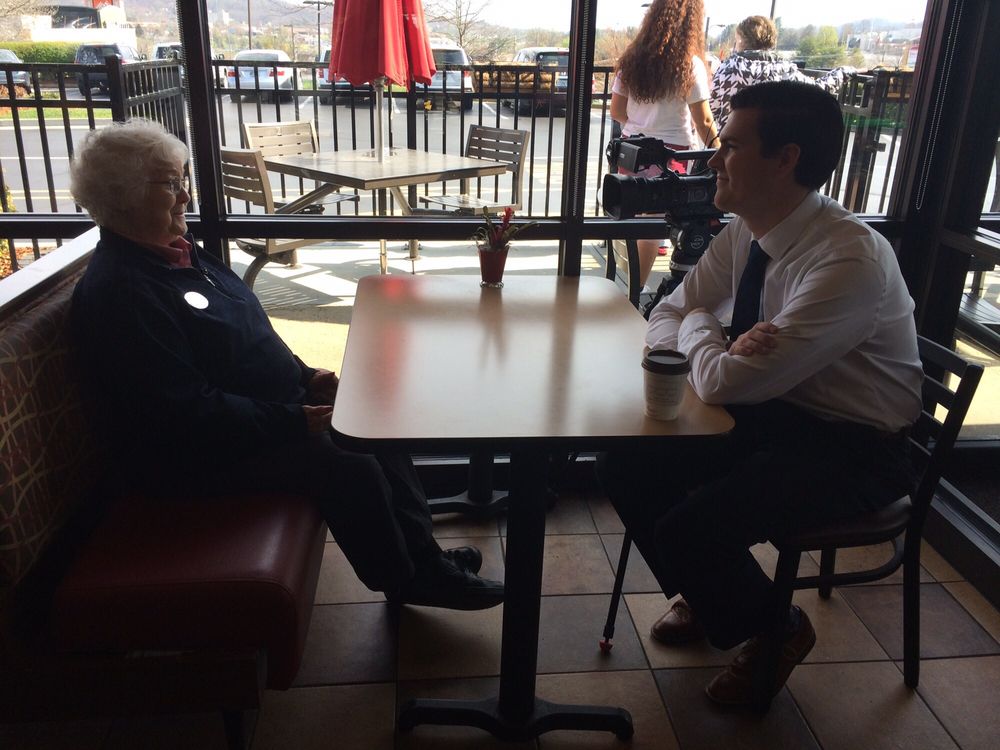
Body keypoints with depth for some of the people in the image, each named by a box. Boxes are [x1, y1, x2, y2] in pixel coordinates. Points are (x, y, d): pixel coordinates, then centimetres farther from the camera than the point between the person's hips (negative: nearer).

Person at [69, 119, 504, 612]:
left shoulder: (177, 252, 10)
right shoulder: (118, 292, -22)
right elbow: (190, 414, -27)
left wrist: (304, 376, 5)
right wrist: (291, 422, -24)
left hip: (272, 410, 10)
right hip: (202, 455, -10)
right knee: (351, 467, -21)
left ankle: (423, 560, 8)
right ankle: (405, 582, 2)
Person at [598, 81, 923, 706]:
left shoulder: (852, 259, -29)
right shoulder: (745, 233, -3)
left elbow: (722, 383, -32)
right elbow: (667, 317, 4)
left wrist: (700, 329, -10)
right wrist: (722, 348, -19)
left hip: (852, 448, -7)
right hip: (771, 412, 8)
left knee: (688, 528, -25)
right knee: (625, 464, -4)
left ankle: (777, 631, 10)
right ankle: (706, 598, 20)